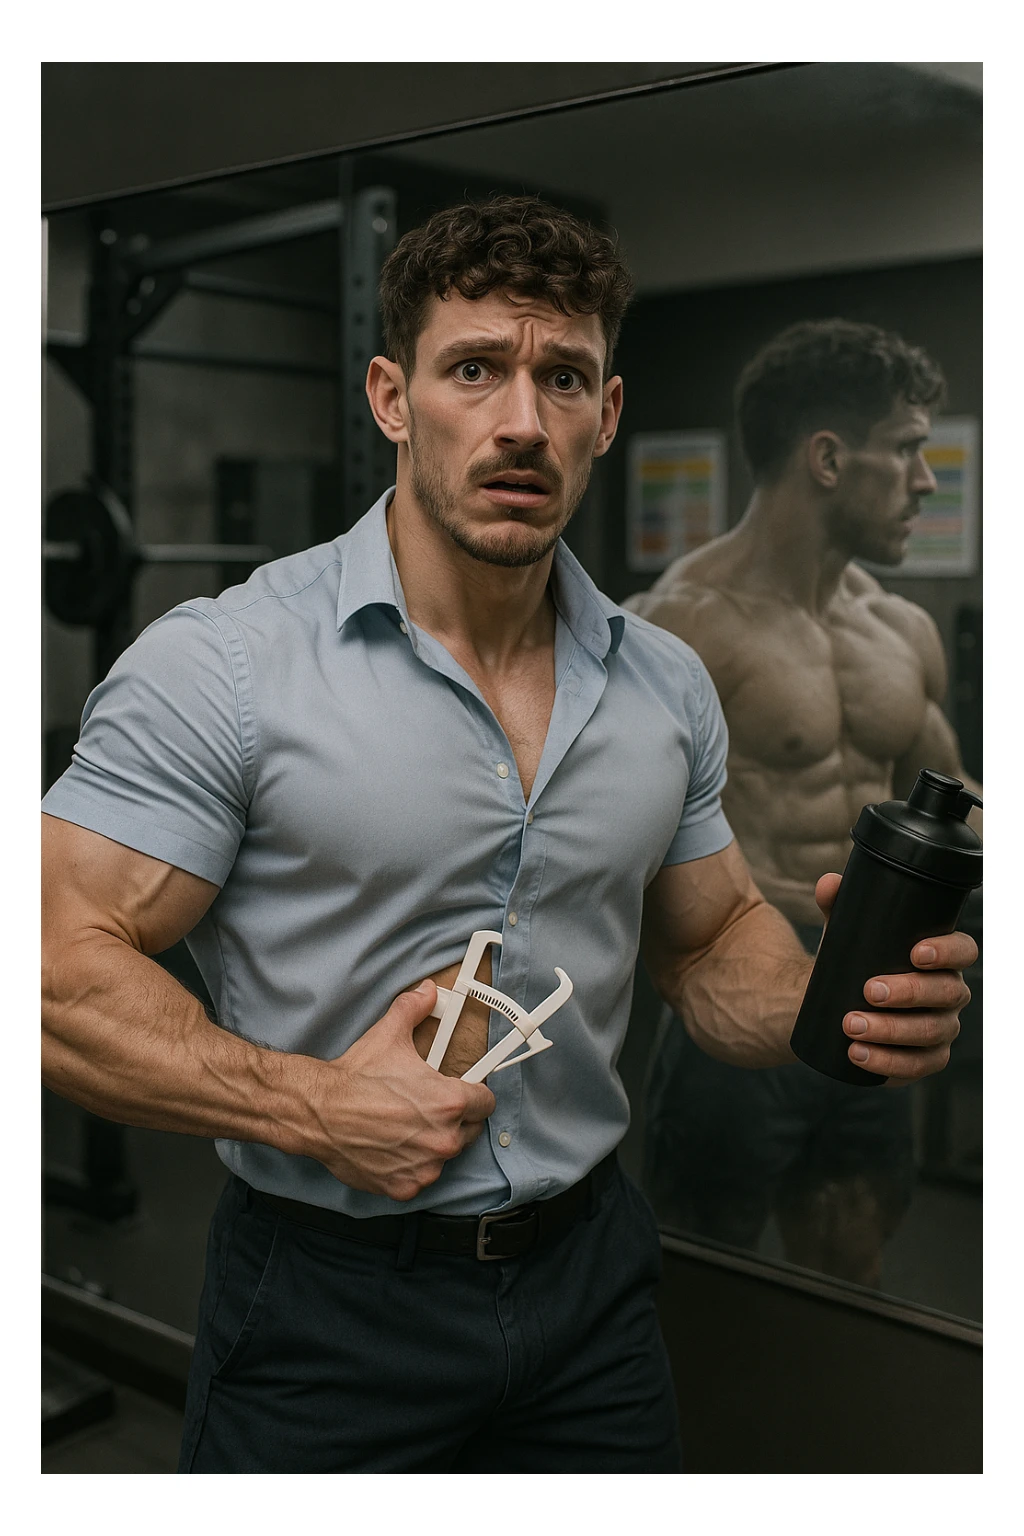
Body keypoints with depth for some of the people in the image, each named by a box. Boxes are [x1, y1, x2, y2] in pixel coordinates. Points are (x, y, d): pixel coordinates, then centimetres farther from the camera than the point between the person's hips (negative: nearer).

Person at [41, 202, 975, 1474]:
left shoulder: (667, 685, 2)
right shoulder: (220, 665, -15)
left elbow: (712, 942, 11)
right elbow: (62, 971, -16)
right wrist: (315, 1107, -24)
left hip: (590, 1275, 5)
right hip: (325, 1307, -4)